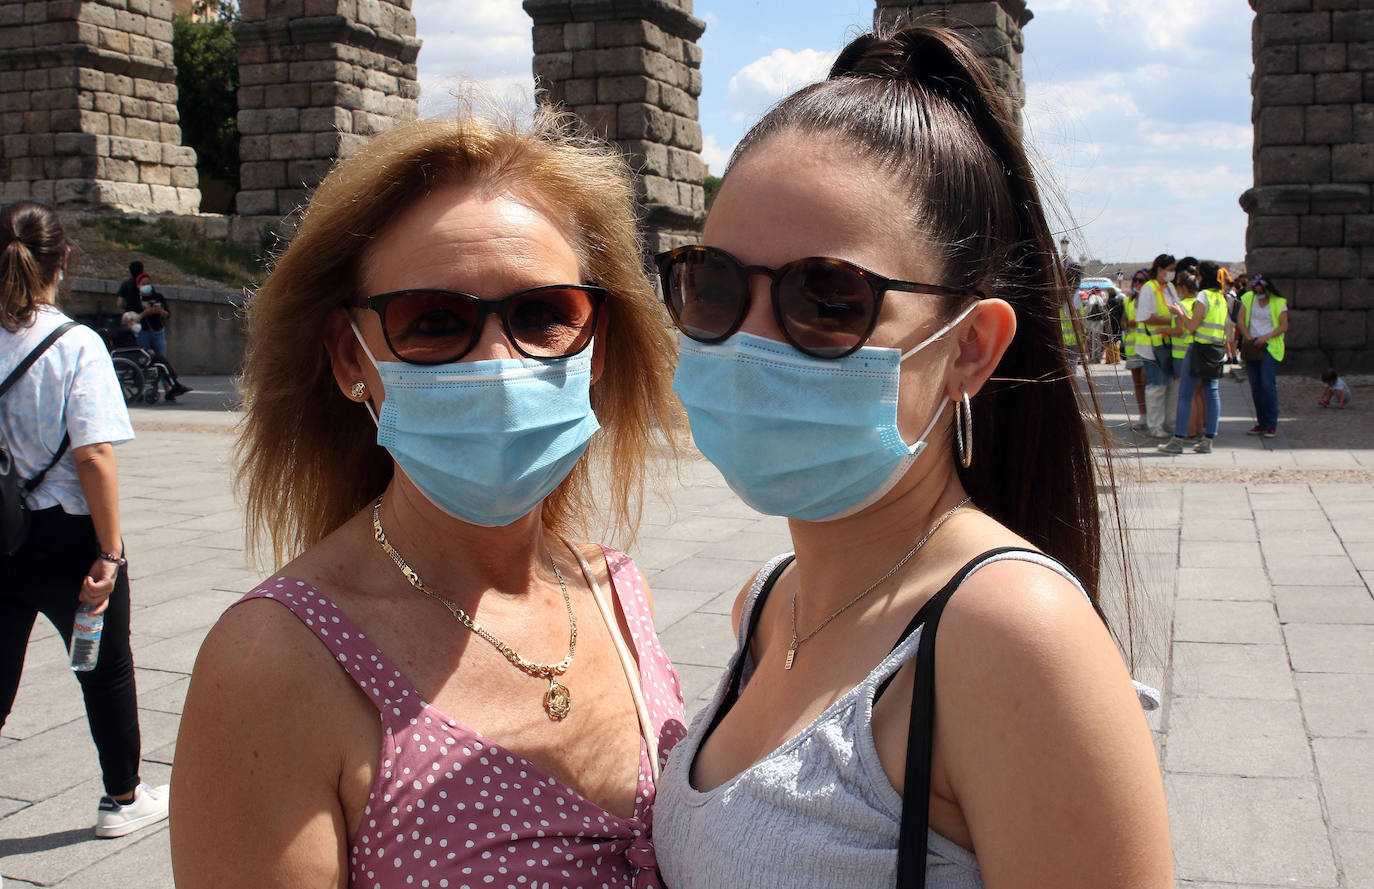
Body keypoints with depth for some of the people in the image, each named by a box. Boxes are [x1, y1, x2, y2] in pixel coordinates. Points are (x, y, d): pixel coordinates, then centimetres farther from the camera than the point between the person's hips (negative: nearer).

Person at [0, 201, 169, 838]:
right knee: (107, 671, 15)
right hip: (65, 534, -3)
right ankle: (123, 798, 31)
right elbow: (94, 456, -18)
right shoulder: (76, 344, -14)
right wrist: (109, 552, -13)